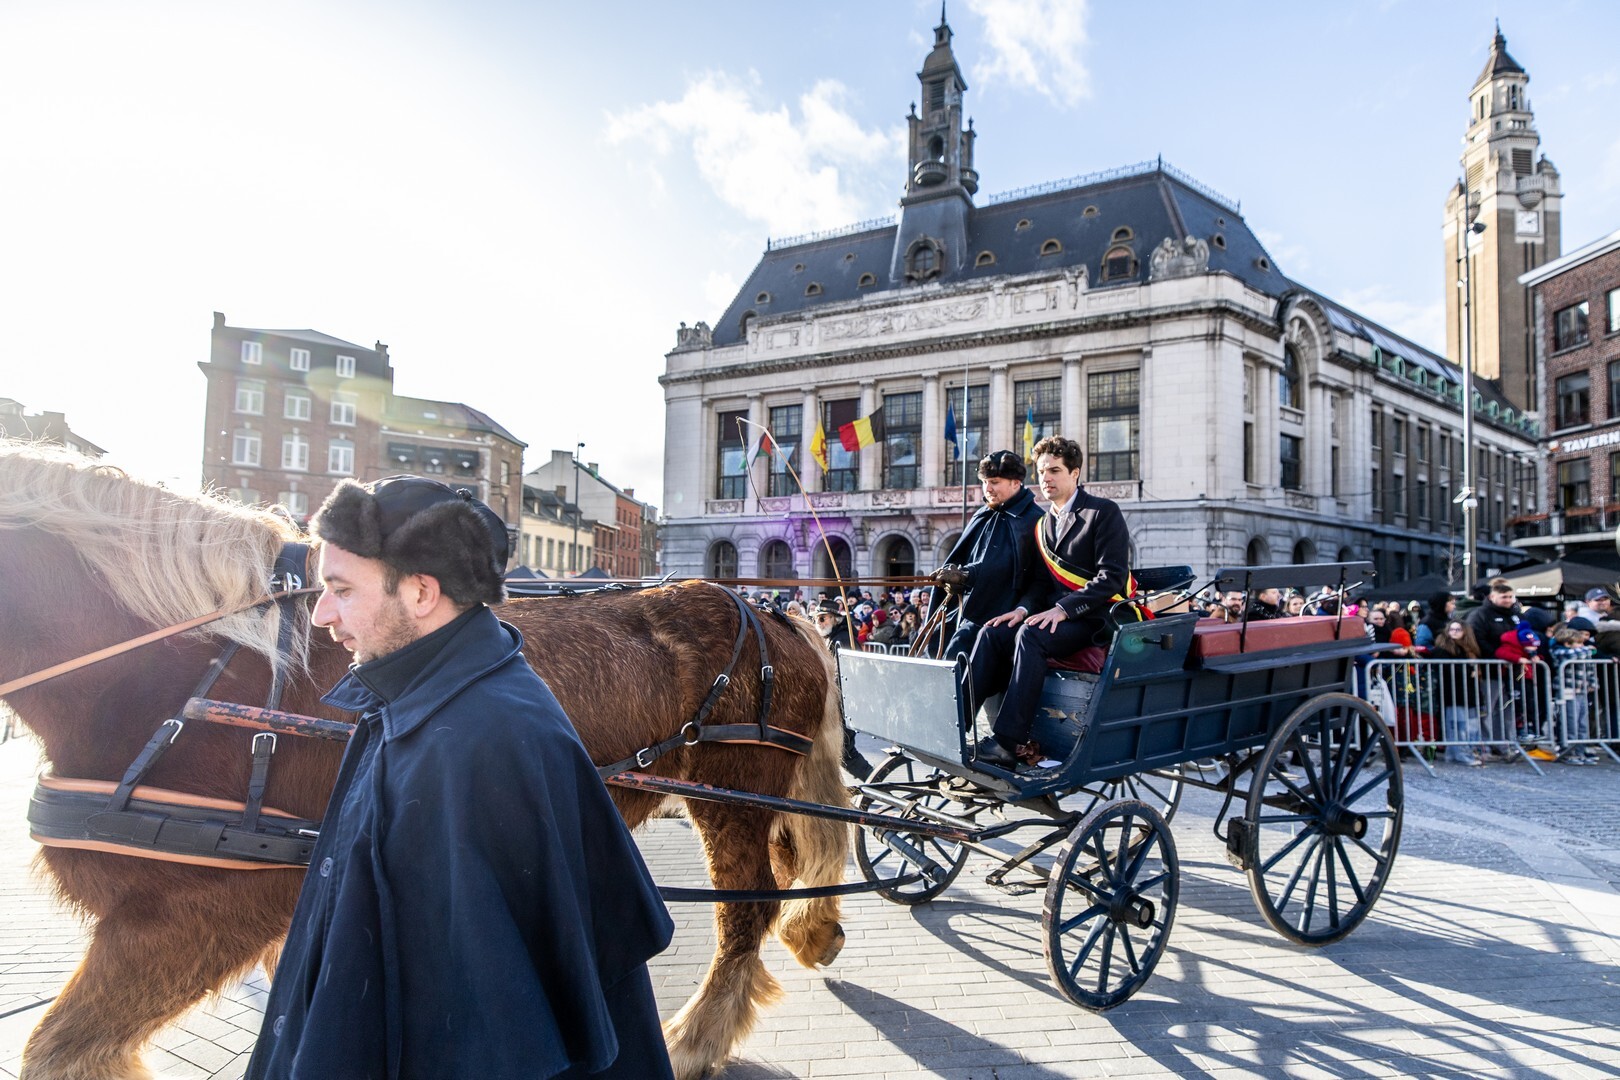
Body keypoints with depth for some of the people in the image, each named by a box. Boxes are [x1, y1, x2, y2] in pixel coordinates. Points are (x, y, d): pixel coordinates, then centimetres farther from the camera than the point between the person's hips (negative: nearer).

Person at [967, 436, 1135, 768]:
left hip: (1095, 619, -7)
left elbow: (1113, 577, -13)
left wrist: (1063, 609, -23)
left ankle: (1008, 743, -37)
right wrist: (1025, 609, -4)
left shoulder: (1104, 512, -3)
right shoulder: (1044, 523, 19)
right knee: (992, 632, -17)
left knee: (1030, 636, -33)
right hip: (1054, 616, 7)